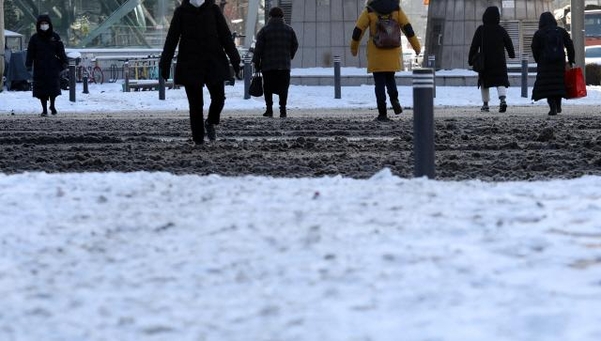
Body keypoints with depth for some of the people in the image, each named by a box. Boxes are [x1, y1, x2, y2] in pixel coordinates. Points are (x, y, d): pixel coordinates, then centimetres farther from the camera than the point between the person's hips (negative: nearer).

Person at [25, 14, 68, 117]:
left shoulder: (55, 37, 4)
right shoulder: (35, 38, 3)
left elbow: (61, 51, 4)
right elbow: (30, 52, 2)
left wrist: (64, 62, -3)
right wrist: (28, 65, -5)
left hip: (53, 67, 0)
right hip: (40, 69, 0)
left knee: (53, 87, -2)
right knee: (42, 89, 0)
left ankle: (52, 105, 19)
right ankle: (44, 109, 8)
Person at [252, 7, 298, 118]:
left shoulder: (264, 30, -2)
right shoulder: (289, 30, 6)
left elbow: (258, 47, -4)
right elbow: (295, 45, 12)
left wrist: (256, 63, 2)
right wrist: (289, 57, 27)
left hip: (267, 65, -2)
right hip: (284, 65, 2)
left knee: (268, 88, 6)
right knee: (283, 88, 3)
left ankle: (269, 110, 2)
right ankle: (283, 110, -4)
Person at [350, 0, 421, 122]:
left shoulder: (369, 10, -6)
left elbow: (358, 30, -5)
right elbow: (407, 27, -3)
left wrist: (354, 47, 11)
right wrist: (416, 46, 4)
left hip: (376, 52, -2)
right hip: (393, 52, 2)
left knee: (380, 82, 4)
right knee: (390, 77, 22)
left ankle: (382, 113, -3)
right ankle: (394, 99, -5)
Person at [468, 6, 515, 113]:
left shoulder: (480, 30, -5)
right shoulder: (501, 30, -1)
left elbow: (474, 46, -6)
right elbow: (509, 43, 8)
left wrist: (471, 59, 1)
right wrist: (512, 54, 27)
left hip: (484, 62, -1)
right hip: (499, 62, 1)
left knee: (484, 83, 13)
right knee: (501, 82, 1)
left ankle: (485, 104, 15)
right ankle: (503, 99, -24)